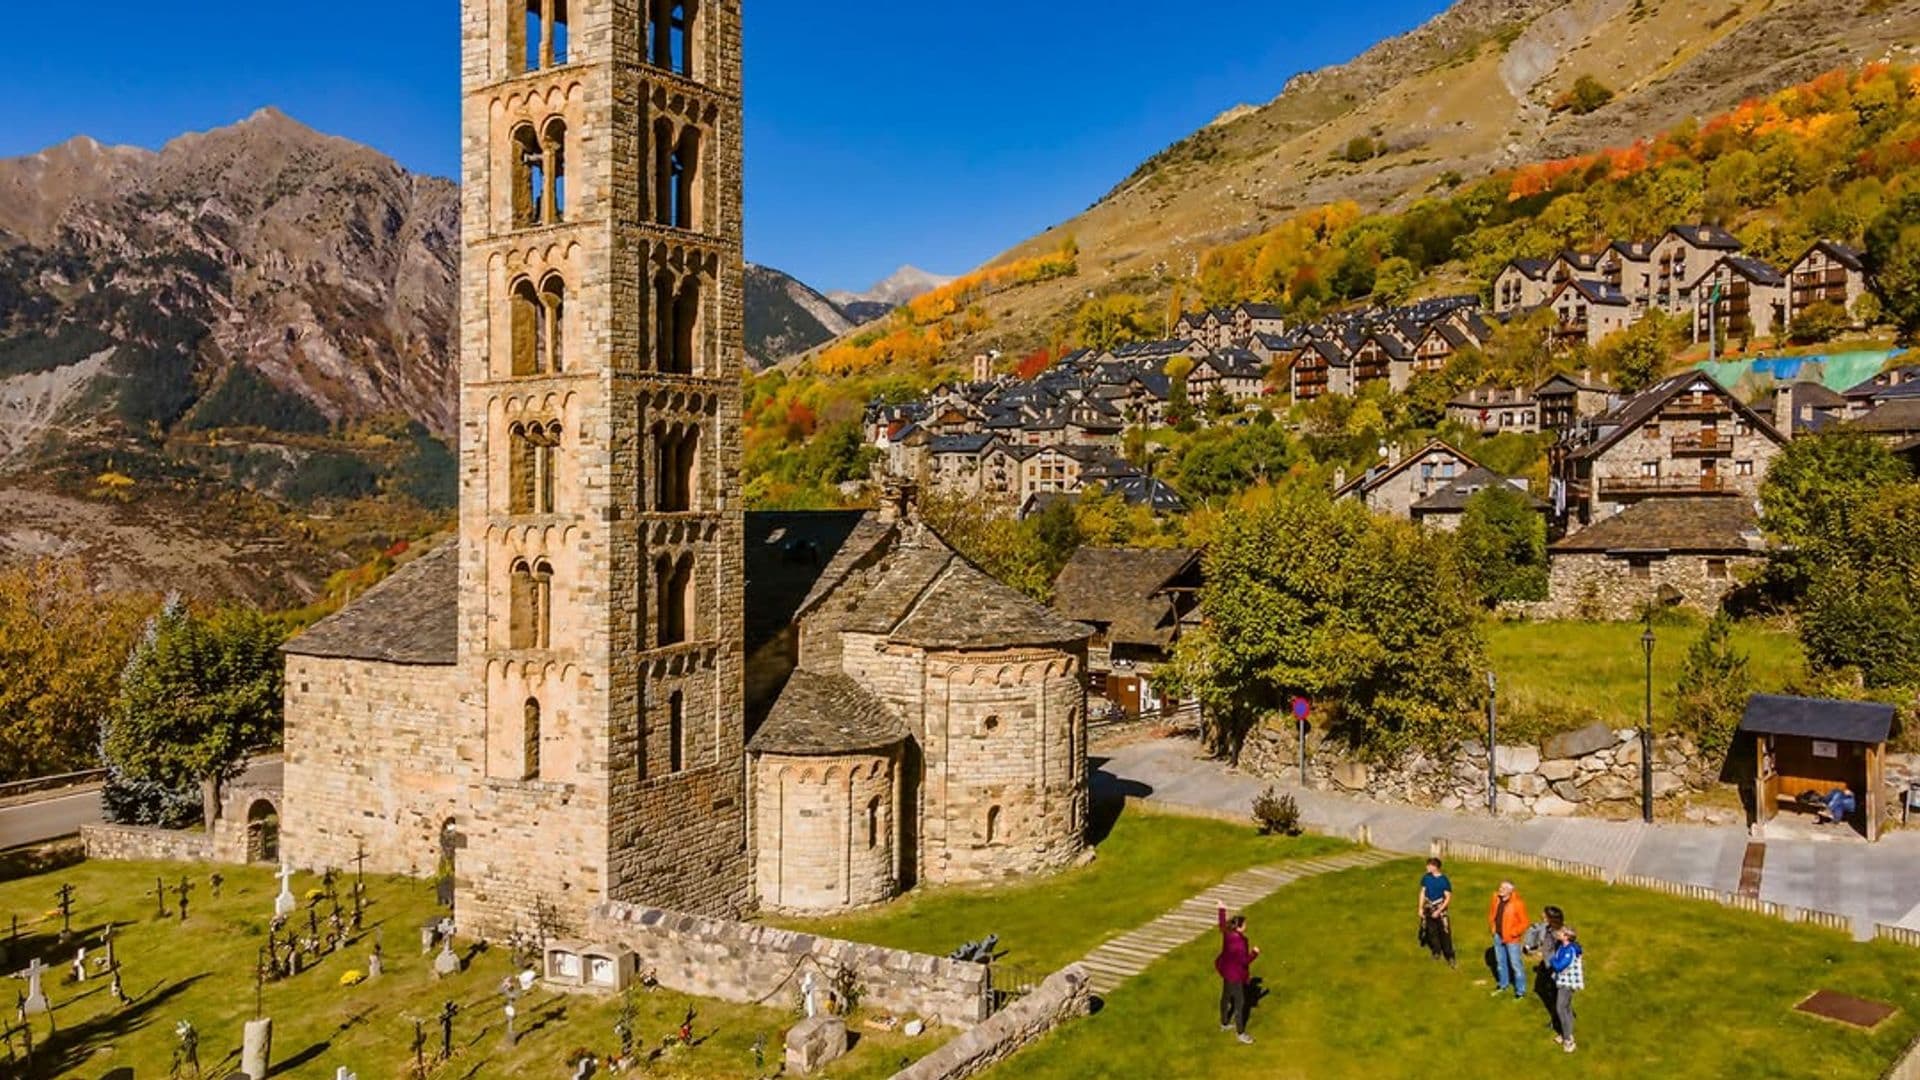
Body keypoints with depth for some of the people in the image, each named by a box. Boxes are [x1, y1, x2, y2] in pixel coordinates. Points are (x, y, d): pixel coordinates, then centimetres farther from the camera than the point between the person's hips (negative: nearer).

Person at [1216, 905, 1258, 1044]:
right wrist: (1255, 953, -13)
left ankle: (1224, 1024, 45)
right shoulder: (1238, 943, -36)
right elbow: (1245, 961, -30)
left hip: (1226, 970, 10)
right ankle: (1241, 1033, 15)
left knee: (1226, 996, 25)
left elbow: (1222, 923, 12)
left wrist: (1222, 910, 28)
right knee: (1240, 1002, 3)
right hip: (1234, 974, -10)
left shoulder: (1228, 933, -11)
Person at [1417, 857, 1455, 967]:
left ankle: (1450, 957, 6)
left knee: (1445, 933, -3)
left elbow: (1448, 898, -13)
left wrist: (1438, 911, -17)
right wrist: (1421, 908, 3)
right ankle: (1437, 952, 34)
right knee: (1432, 931, 15)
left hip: (1440, 909, -4)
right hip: (1428, 909, 4)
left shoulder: (1444, 880, -16)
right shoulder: (1426, 878, -4)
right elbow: (1422, 892, 6)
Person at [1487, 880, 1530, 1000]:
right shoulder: (1496, 899, -6)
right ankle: (1504, 985, 42)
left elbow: (1524, 923, -17)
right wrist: (1493, 927, 6)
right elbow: (1491, 914, 13)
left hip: (1511, 939, -6)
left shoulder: (1517, 904, -23)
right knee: (1500, 962, 22)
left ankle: (1521, 991, 18)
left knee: (1516, 964, 3)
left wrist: (1511, 934, -17)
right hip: (1498, 936, 6)